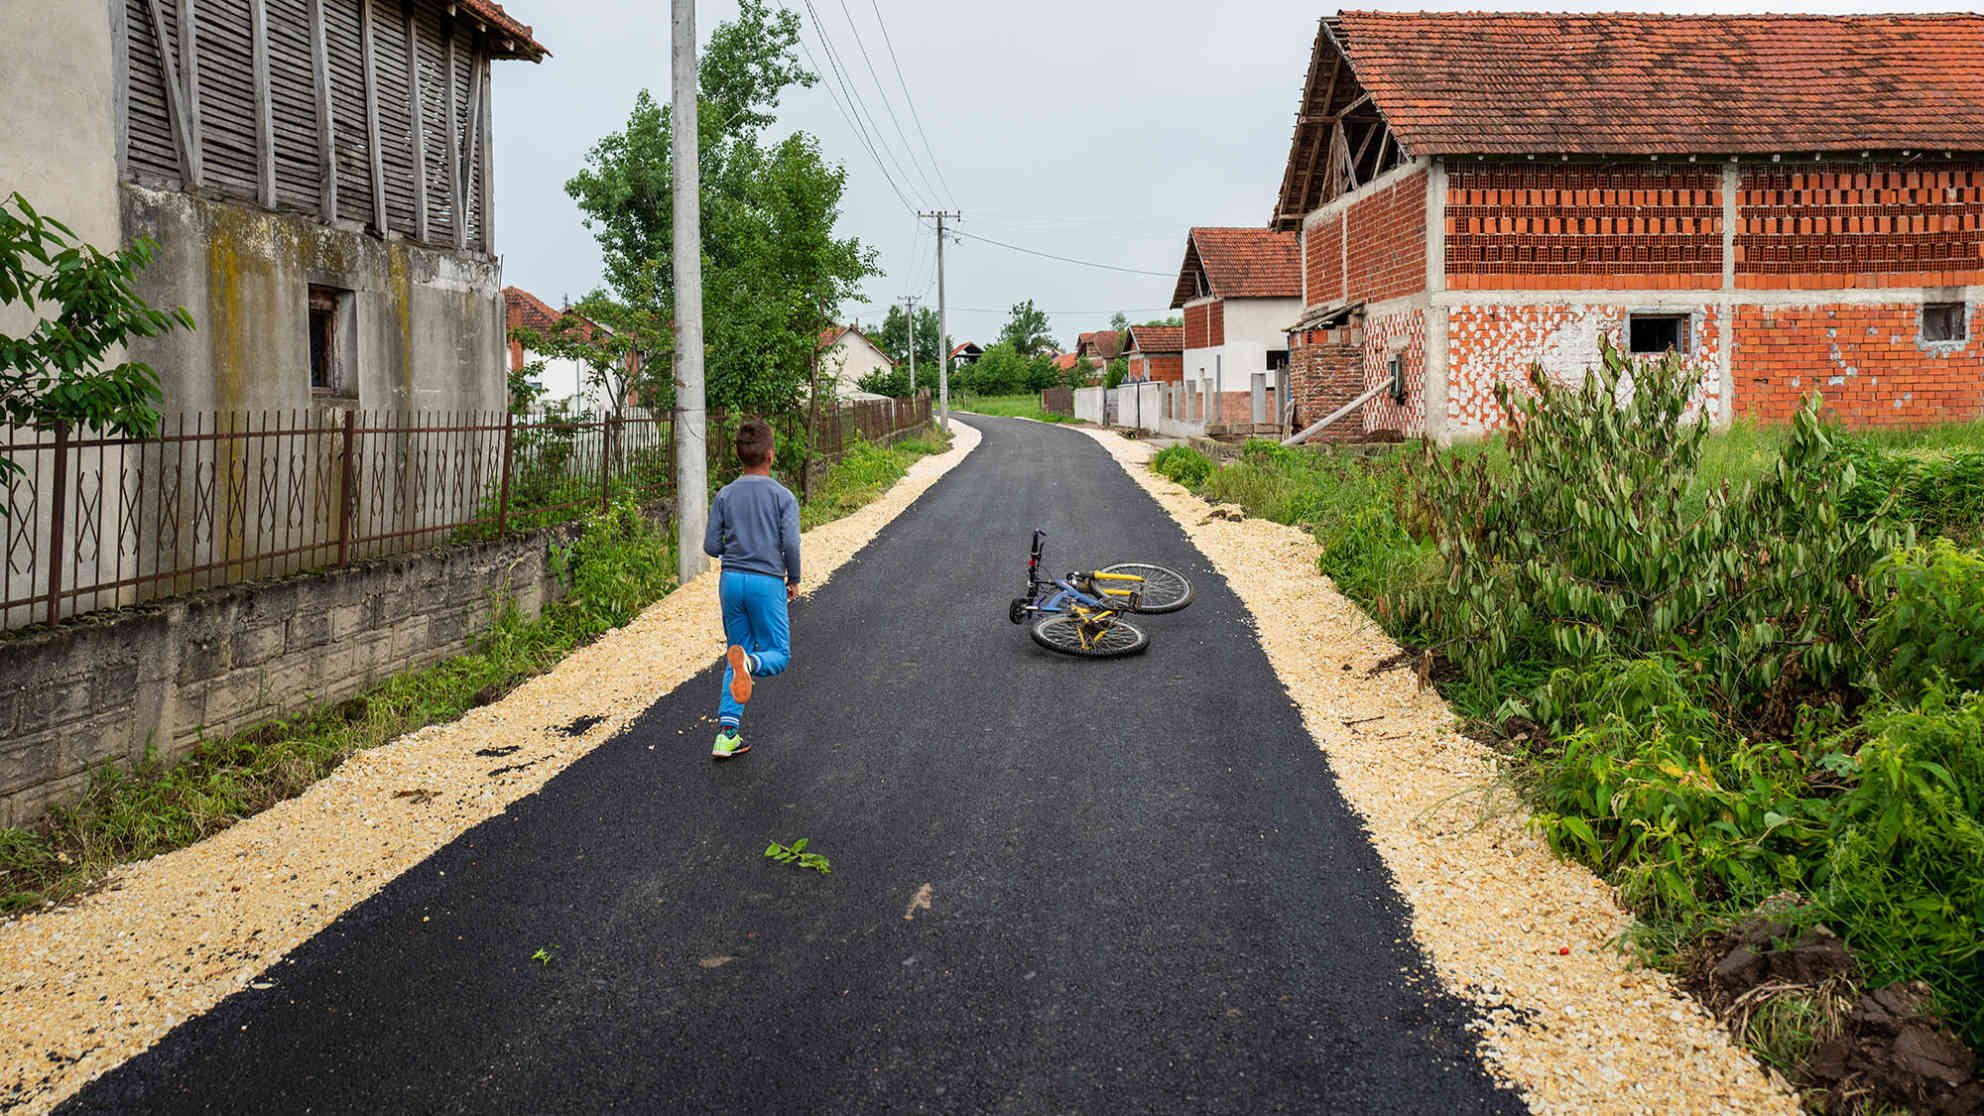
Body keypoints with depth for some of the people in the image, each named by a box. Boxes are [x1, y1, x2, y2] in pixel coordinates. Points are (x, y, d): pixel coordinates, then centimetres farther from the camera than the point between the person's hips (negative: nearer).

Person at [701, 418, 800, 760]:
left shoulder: (724, 496, 5)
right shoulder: (783, 496, -3)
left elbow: (711, 545, 3)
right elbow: (791, 543, -11)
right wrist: (793, 580, 4)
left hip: (731, 580, 4)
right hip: (767, 581, -4)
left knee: (737, 652, 13)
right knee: (778, 654, 7)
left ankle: (727, 732, 3)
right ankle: (749, 662, -30)